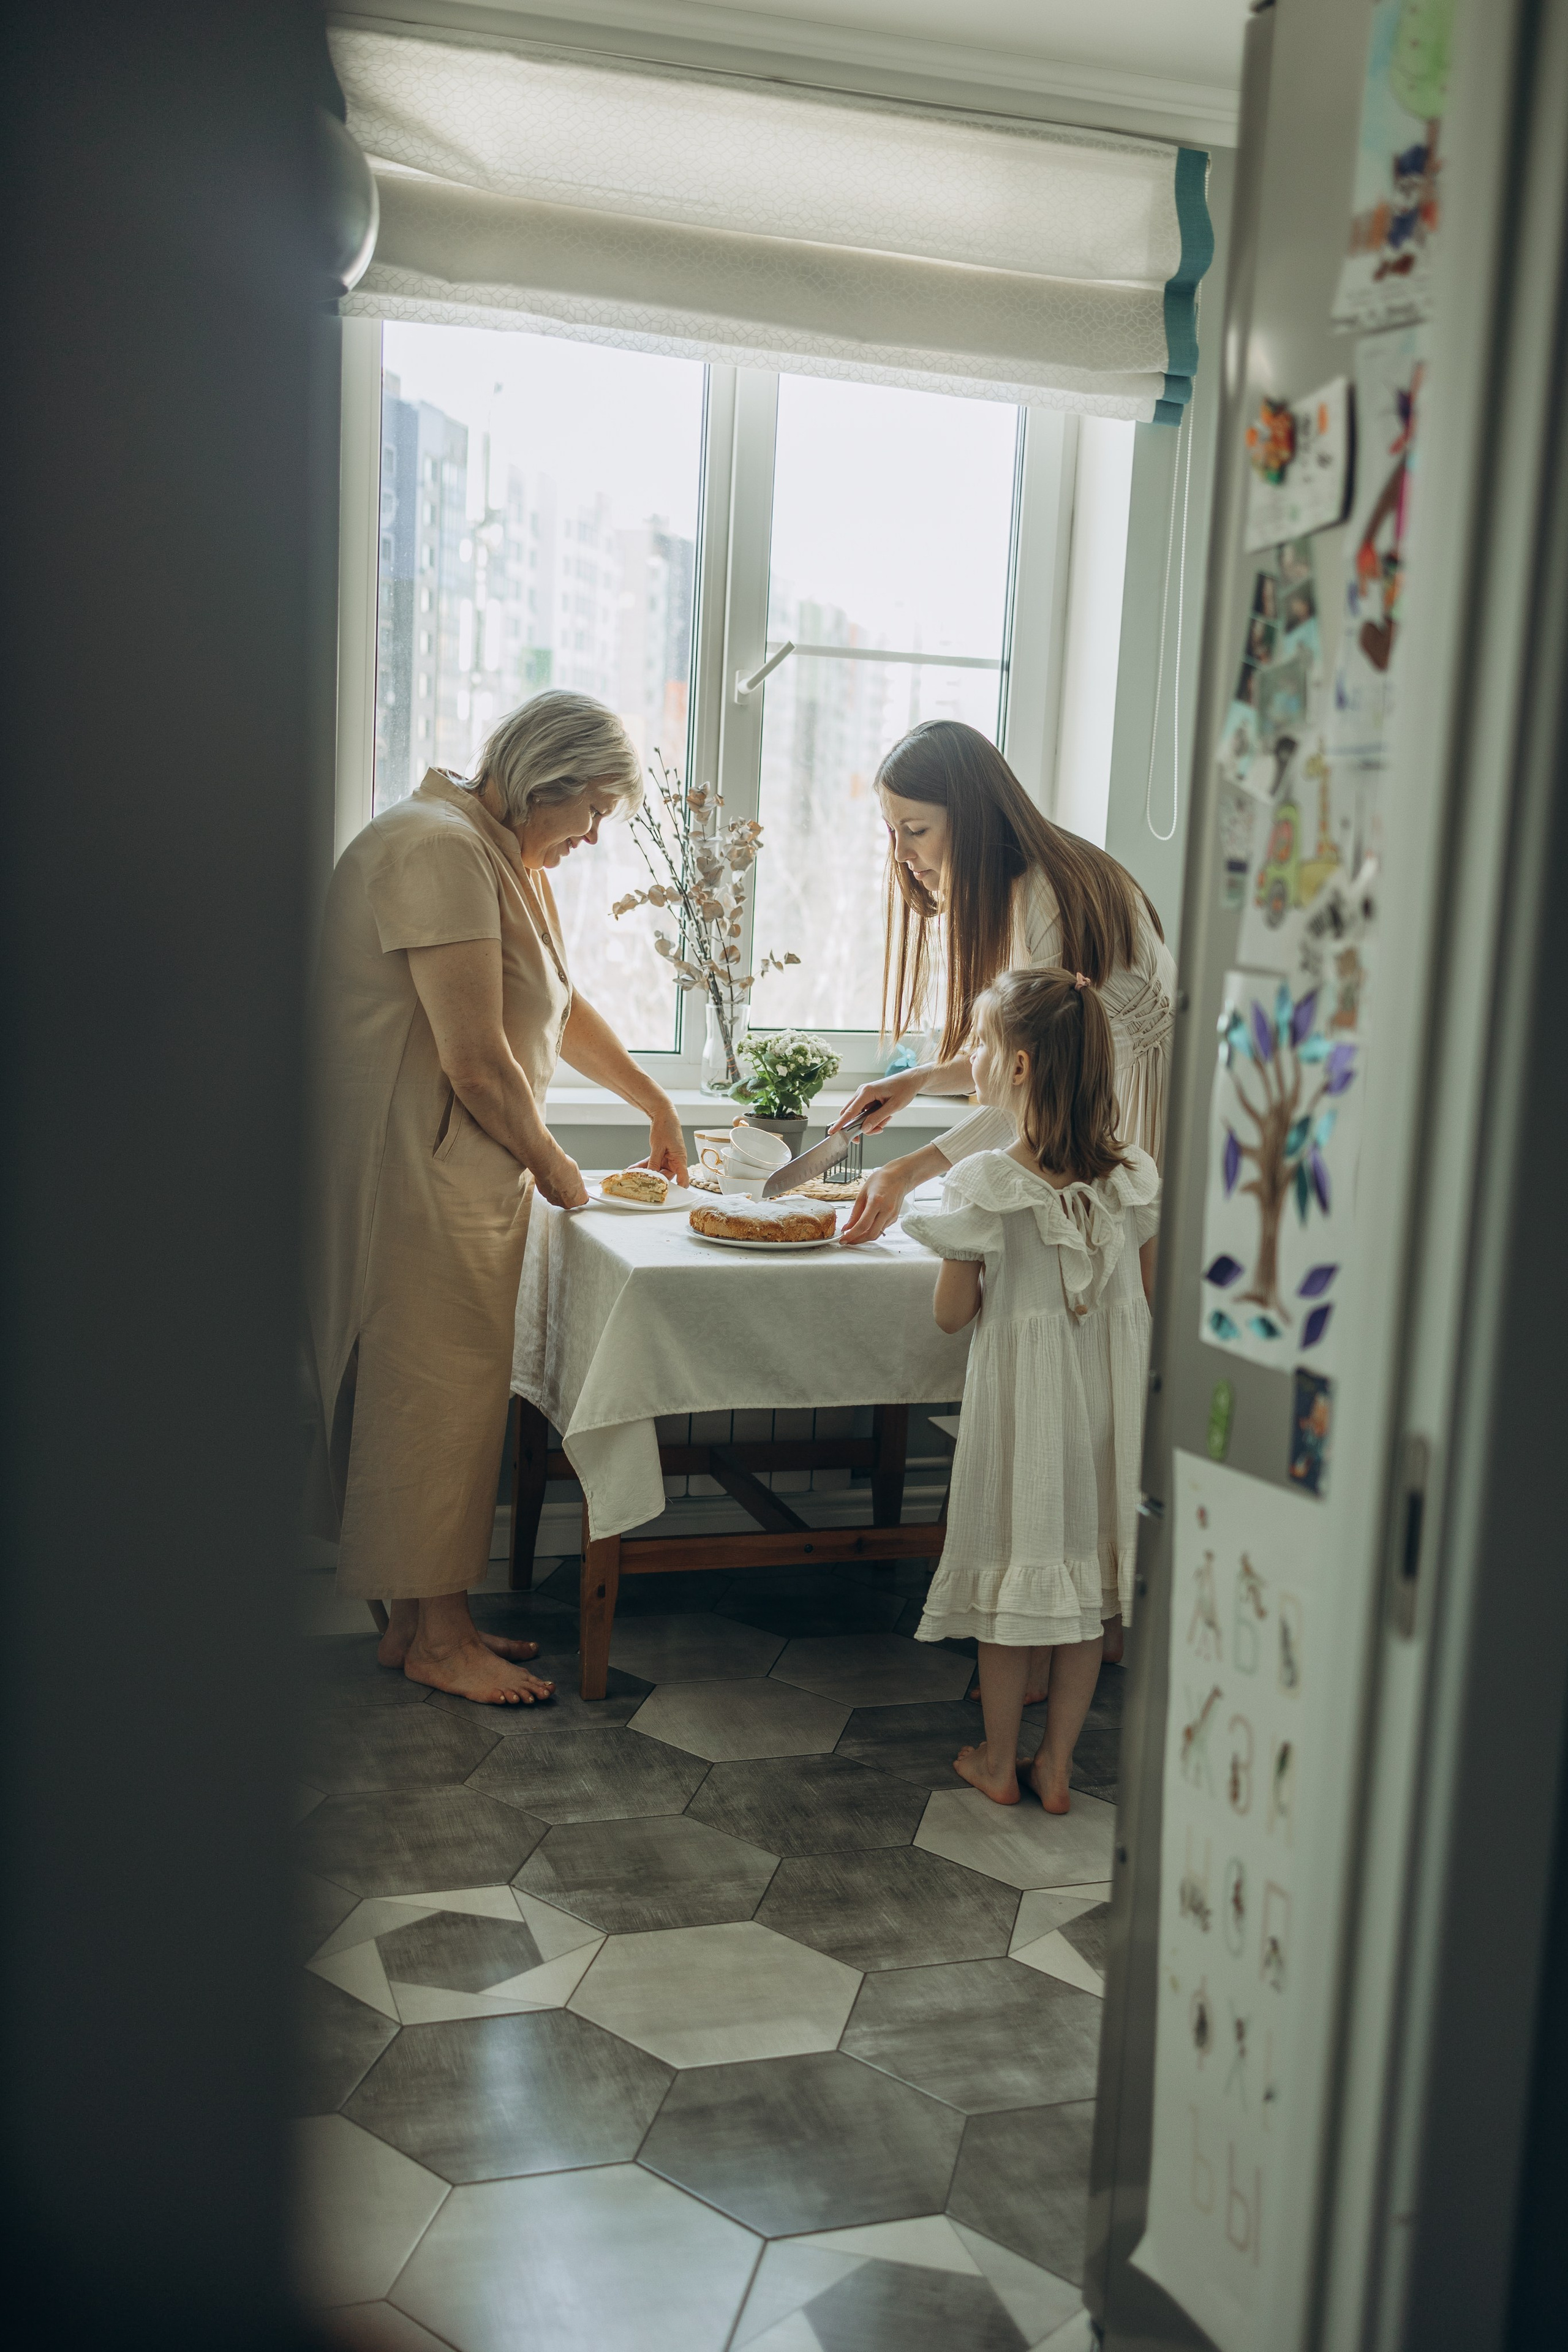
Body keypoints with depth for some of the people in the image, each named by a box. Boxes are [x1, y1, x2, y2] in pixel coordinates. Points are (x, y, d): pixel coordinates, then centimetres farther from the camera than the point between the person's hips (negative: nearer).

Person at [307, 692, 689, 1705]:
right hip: (415, 1176, -10)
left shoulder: (510, 857, 15)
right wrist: (553, 1167, -9)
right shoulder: (441, 849, -19)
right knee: (434, 1391, -3)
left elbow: (561, 1004, 28)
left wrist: (653, 1101, 28)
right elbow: (479, 1062, -22)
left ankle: (424, 1614, 22)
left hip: (471, 1175, 10)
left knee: (457, 1387, 12)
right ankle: (434, 1633, 9)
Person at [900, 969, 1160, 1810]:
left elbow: (952, 1314, -11)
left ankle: (997, 1762, 28)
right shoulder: (1135, 1178, -6)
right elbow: (1151, 1297, 3)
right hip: (1106, 1394, 4)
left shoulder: (984, 1185, -19)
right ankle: (1057, 1764, 27)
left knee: (1017, 1568, 12)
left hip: (1021, 1392, -3)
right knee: (1088, 1580, 15)